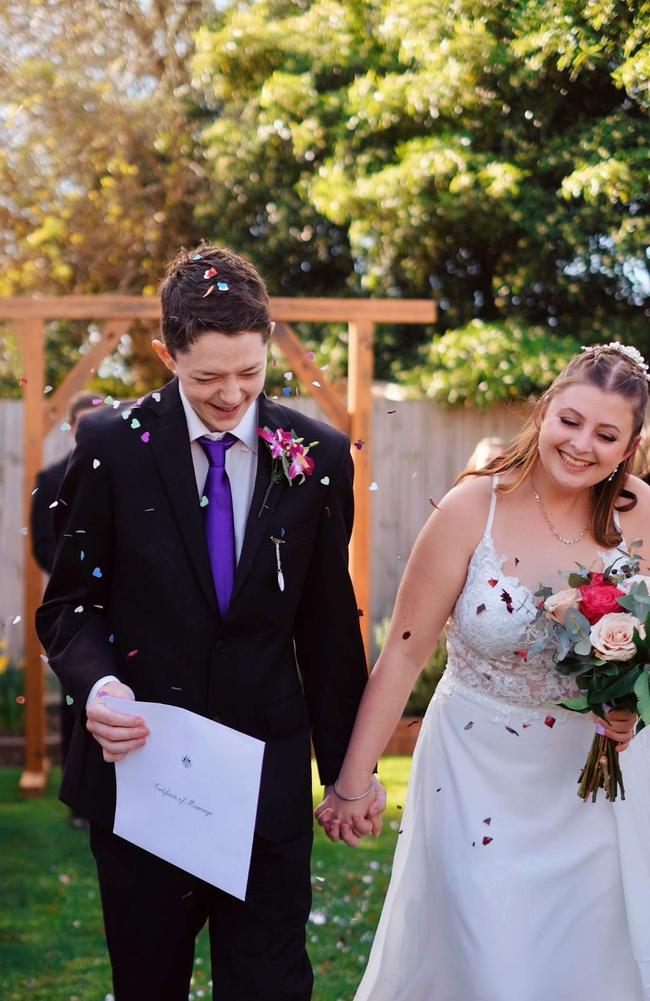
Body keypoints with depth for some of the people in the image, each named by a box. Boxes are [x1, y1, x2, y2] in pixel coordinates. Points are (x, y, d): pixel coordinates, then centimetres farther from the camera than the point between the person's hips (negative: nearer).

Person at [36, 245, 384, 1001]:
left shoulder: (319, 456, -2)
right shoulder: (112, 446, -6)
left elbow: (328, 624, 5)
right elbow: (71, 602, 0)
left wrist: (348, 766, 9)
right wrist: (97, 683, -20)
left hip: (270, 774, 0)